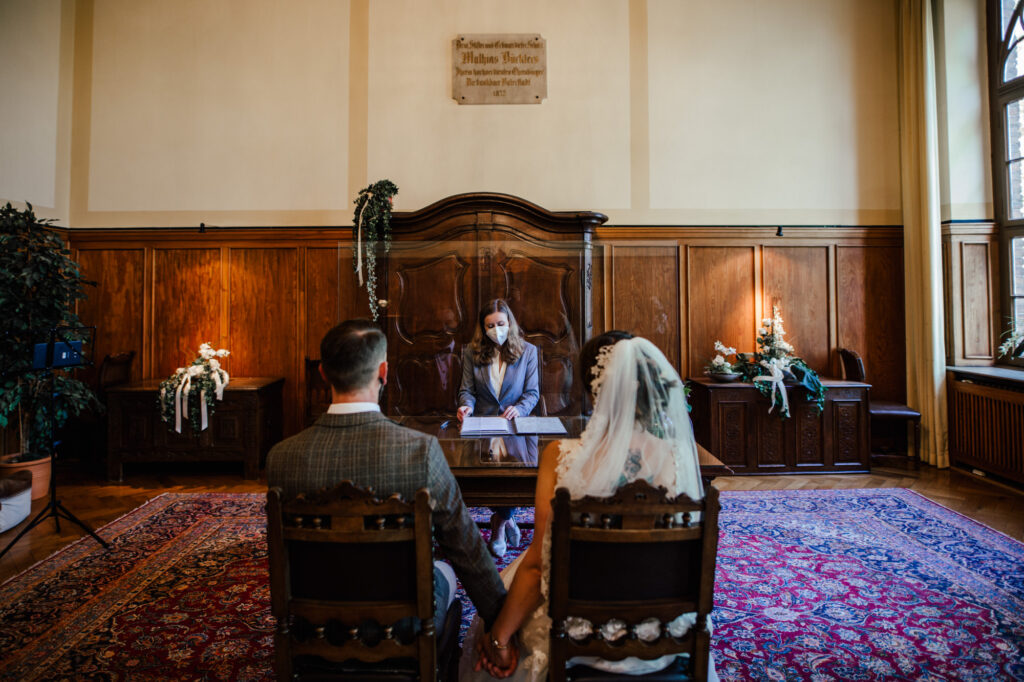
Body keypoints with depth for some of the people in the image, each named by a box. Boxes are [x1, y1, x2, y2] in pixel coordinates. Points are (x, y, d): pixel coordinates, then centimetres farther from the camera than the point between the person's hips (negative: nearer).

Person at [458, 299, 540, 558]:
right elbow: (467, 390, 8)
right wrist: (466, 406, -15)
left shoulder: (528, 351, 8)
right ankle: (506, 519, -1)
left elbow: (533, 392, 4)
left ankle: (499, 522, 0)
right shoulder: (472, 352, 10)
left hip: (515, 425, 0)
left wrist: (519, 408, -17)